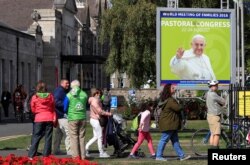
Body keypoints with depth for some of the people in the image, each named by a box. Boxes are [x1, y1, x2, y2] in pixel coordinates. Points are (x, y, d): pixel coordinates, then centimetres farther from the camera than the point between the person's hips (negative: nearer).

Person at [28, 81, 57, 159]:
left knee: (36, 137, 2)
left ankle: (31, 156, -2)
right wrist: (54, 118, 9)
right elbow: (53, 108, 5)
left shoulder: (34, 97, -3)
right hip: (49, 119, 1)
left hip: (39, 119, -1)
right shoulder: (50, 96, 3)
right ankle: (46, 155, 2)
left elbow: (33, 110, 5)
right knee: (48, 137, 5)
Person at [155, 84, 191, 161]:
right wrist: (179, 105, -1)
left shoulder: (167, 99, 15)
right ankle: (159, 156, 1)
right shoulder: (170, 100, -19)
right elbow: (178, 108, -21)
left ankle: (181, 155, 12)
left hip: (170, 124, 11)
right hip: (168, 124, -11)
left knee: (175, 140, 10)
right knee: (164, 139, -4)